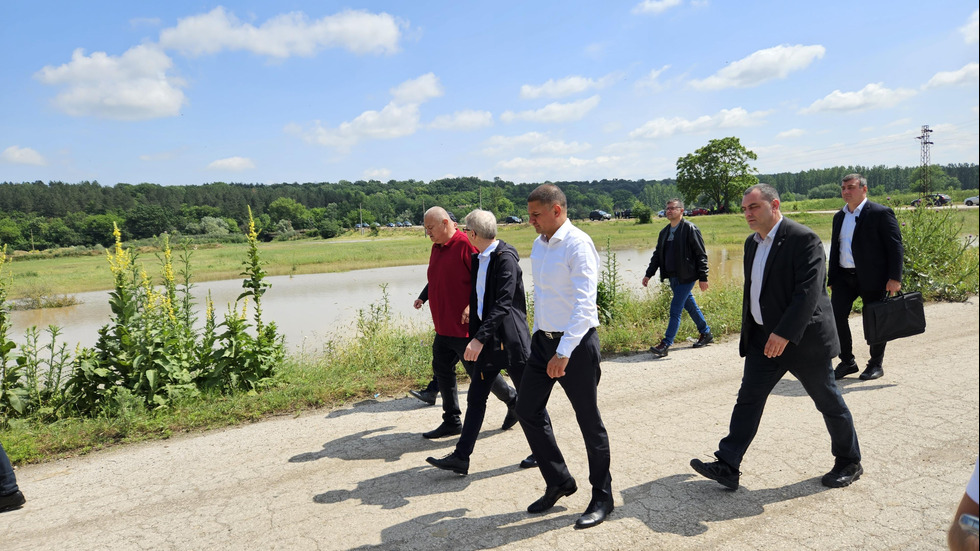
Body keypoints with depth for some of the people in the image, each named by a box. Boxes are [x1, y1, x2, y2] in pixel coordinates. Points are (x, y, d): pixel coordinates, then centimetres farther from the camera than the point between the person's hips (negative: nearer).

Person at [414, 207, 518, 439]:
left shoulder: (466, 245, -16)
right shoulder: (437, 247, 12)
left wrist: (473, 305, -27)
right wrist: (422, 297, 11)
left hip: (465, 327, -9)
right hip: (443, 327, 9)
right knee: (442, 370, 12)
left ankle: (513, 401, 23)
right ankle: (452, 422, 24)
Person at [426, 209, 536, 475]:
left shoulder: (505, 258, -17)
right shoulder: (478, 259, 9)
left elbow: (503, 304, -24)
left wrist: (480, 338, -29)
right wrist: (475, 337, 16)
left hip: (510, 340, -8)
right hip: (487, 340, 8)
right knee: (475, 399, 8)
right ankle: (460, 457, 13)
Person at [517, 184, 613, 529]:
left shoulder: (578, 245, -16)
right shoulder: (538, 245, 9)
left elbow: (584, 304, -24)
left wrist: (564, 351, -29)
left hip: (576, 343, -8)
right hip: (543, 340, 8)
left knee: (588, 420, 4)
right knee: (528, 410, 10)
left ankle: (602, 498, 22)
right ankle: (559, 482, 29)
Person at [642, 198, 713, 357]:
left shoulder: (690, 229, -9)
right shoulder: (664, 232, 13)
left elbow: (701, 255, -10)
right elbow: (657, 255, 19)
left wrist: (703, 277, -12)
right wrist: (649, 274, 13)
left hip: (686, 277, -7)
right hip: (672, 277, 7)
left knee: (675, 309, -9)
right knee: (689, 306, 17)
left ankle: (665, 344, -9)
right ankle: (706, 334, 33)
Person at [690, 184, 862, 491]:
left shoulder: (803, 239, -16)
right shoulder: (753, 243, 9)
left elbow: (808, 291, -24)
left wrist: (784, 334, -29)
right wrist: (749, 332, 19)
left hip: (803, 339, -7)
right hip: (763, 338, 7)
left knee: (828, 402, 10)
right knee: (748, 400, 3)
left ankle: (849, 463, 32)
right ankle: (727, 466, 6)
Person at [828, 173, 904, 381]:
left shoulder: (881, 213, -6)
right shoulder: (839, 217, 13)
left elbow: (895, 247, -9)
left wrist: (895, 278, -15)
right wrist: (831, 278, 15)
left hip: (872, 278, -5)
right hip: (844, 276, 6)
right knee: (836, 315, -3)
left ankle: (876, 364, 22)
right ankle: (847, 362, 11)